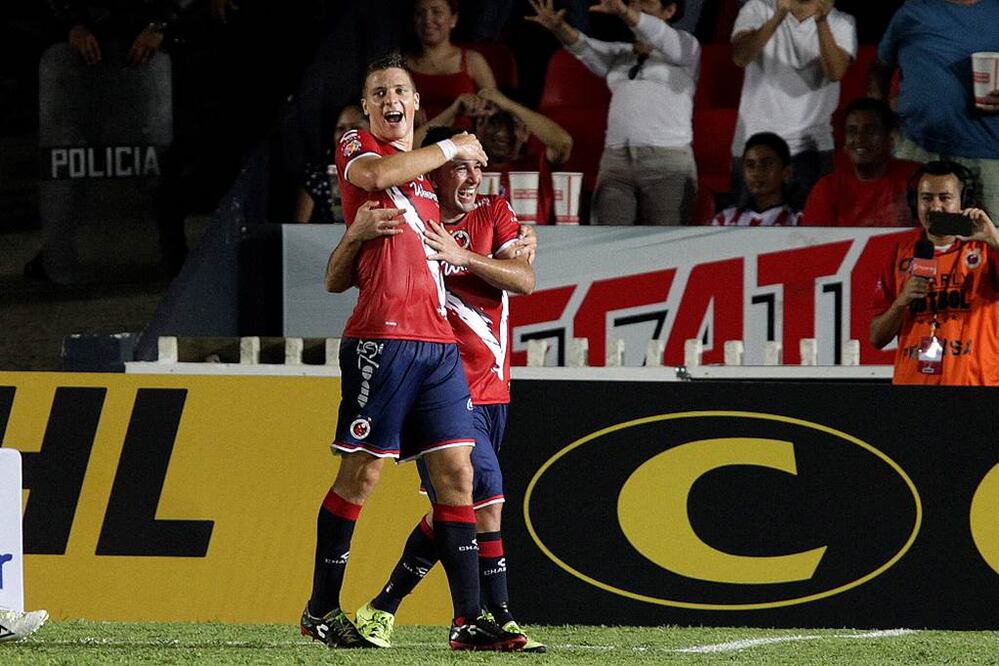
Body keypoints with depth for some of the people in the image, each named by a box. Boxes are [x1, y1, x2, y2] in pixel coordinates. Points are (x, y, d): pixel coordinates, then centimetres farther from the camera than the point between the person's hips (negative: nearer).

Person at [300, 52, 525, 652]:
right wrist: (452, 148, -8)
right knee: (362, 473, -4)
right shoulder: (357, 148, 4)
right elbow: (376, 174, -20)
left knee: (456, 472, 0)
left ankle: (468, 619, -2)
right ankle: (321, 610, 6)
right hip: (383, 336, -7)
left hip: (438, 342, 7)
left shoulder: (426, 173, 25)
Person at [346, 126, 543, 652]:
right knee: (485, 496, -17)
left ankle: (382, 610, 17)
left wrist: (462, 255, -21)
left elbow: (524, 279, -7)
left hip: (490, 386, 5)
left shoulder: (494, 214, 8)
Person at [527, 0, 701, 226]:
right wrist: (558, 28, -21)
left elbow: (659, 36, -14)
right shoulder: (619, 54, 21)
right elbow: (585, 48, 2)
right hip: (615, 161, 4)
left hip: (668, 163, -4)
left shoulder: (685, 46, 8)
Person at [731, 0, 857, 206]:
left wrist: (821, 21, -28)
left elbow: (835, 72, -14)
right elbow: (740, 57, -15)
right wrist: (779, 17, -28)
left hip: (810, 149, 0)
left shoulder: (841, 23, 5)